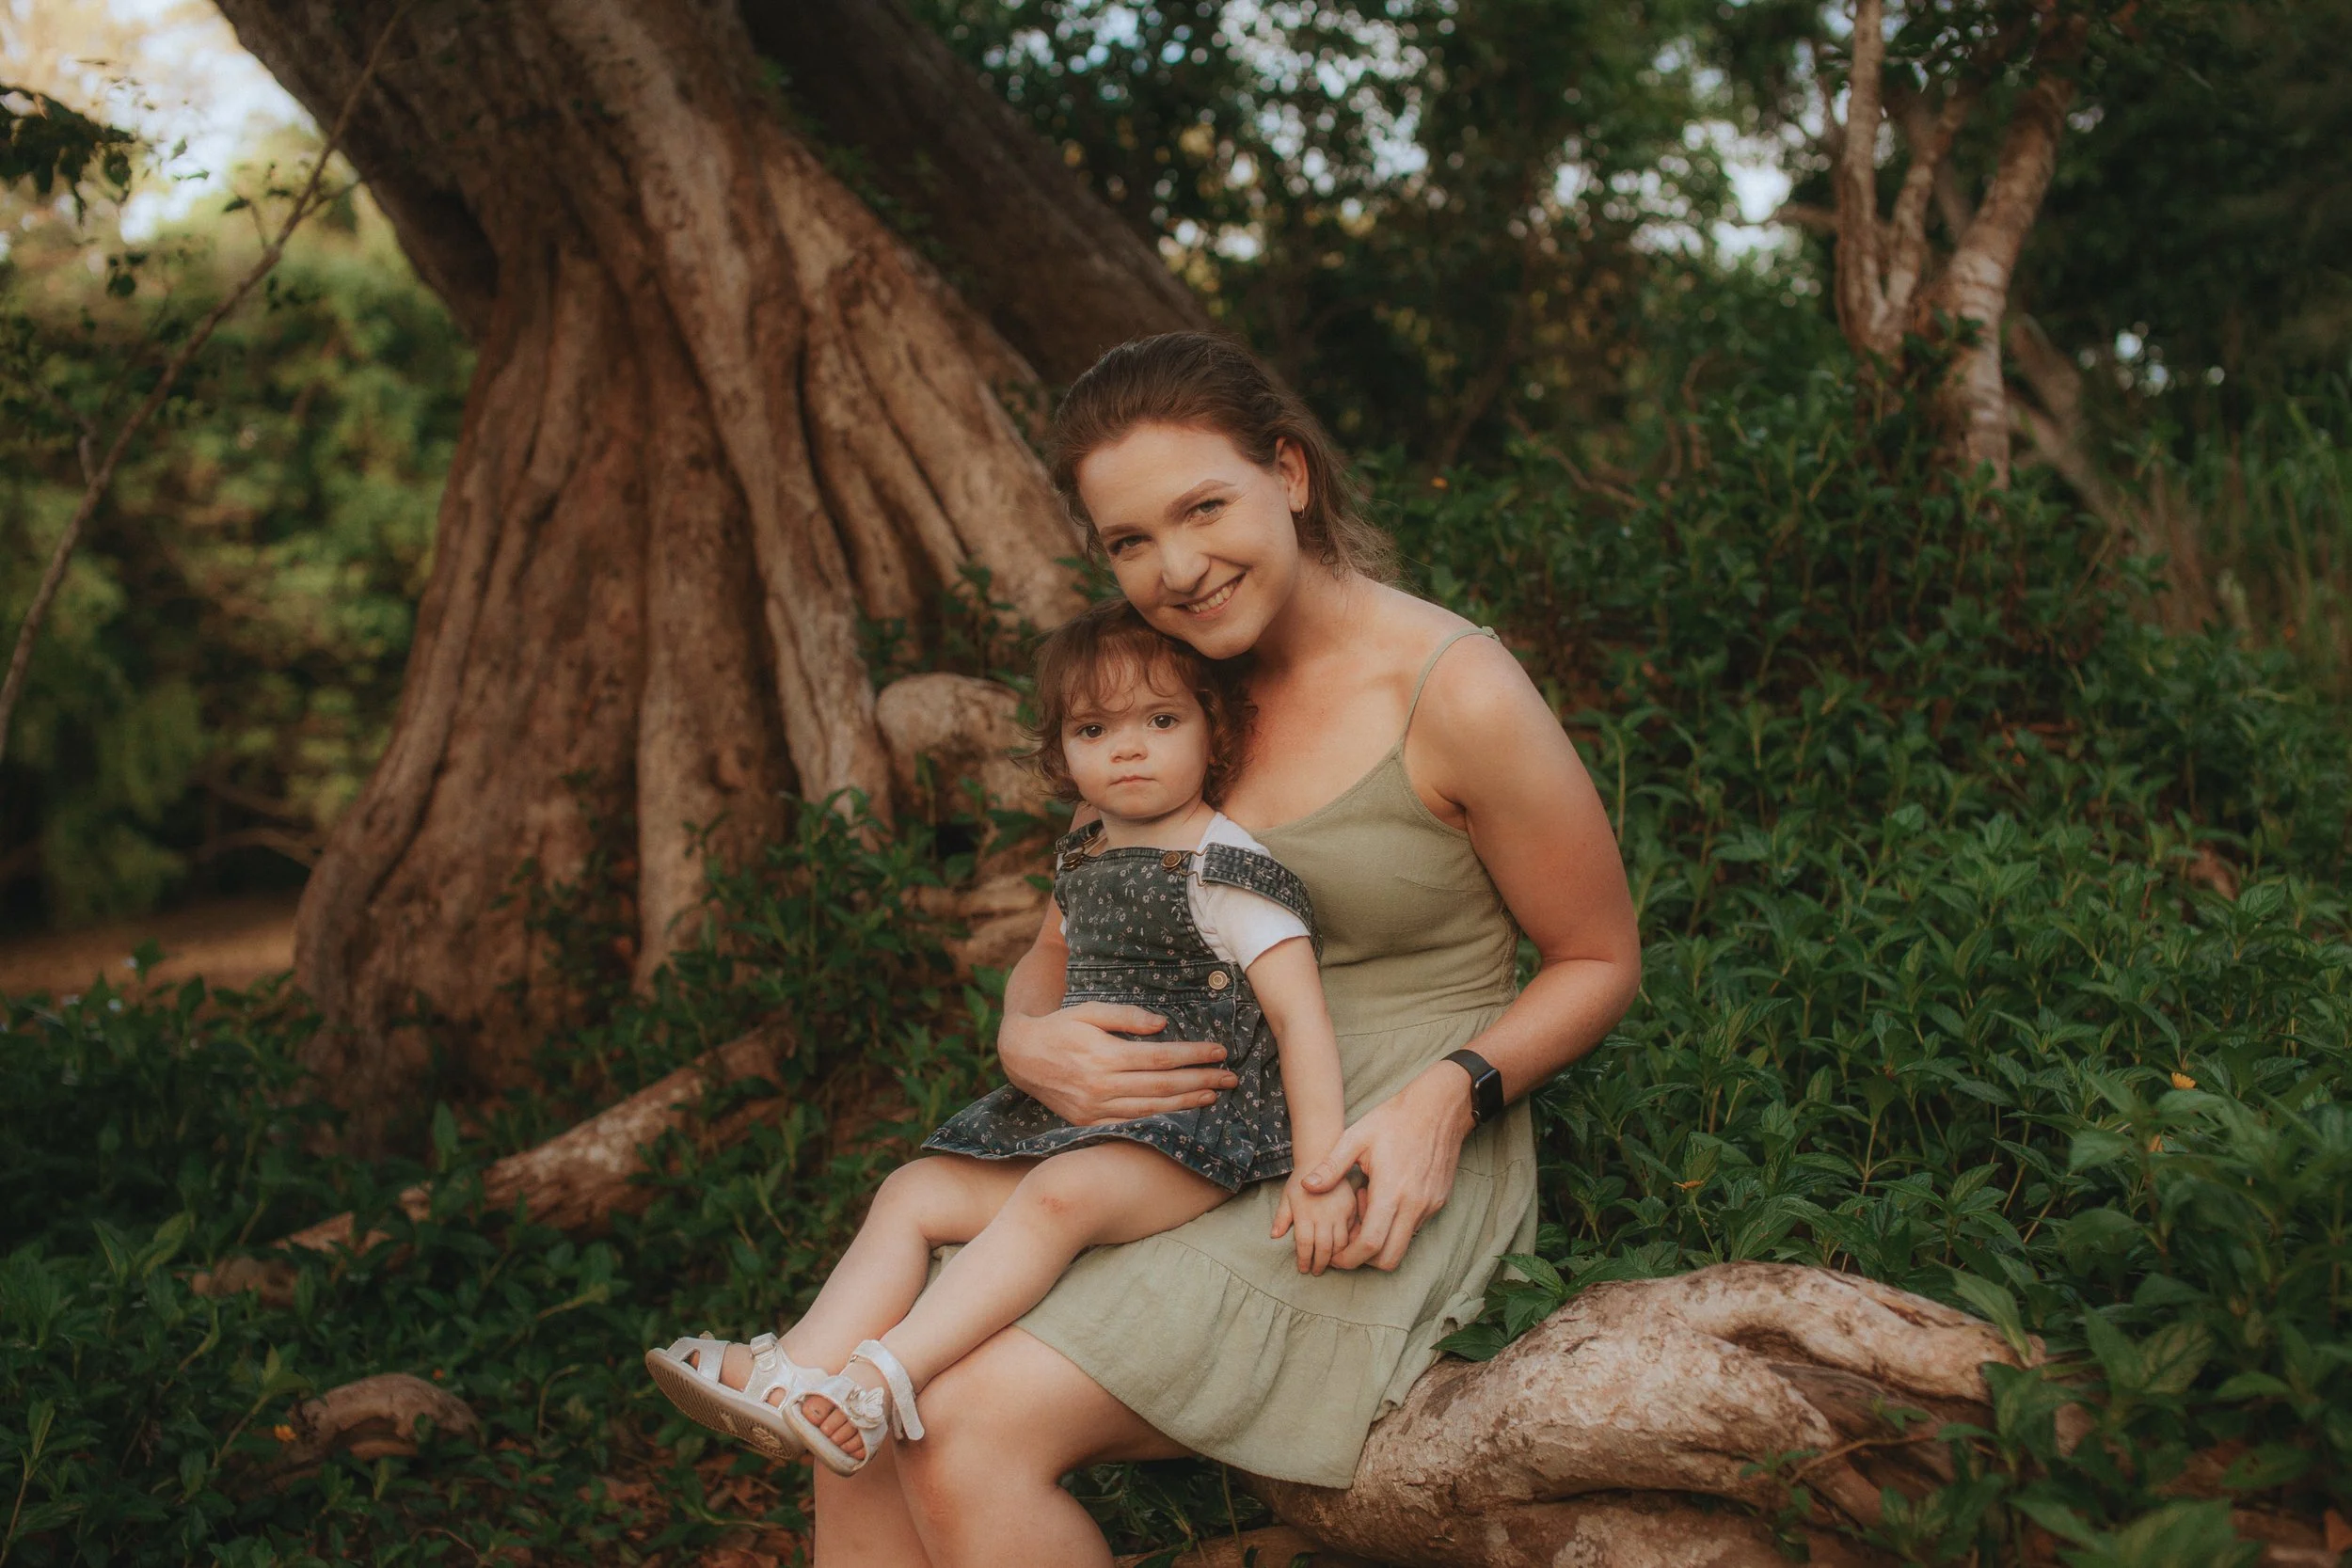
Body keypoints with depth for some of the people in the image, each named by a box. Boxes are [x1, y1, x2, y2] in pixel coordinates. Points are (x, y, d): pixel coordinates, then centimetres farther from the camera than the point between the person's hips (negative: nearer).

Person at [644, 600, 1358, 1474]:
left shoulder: (1224, 870, -10)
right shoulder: (1081, 862, 12)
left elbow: (1300, 1017, -16)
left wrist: (1319, 1171, -23)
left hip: (1195, 1125, -8)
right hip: (1080, 1114, 8)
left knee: (1061, 1192, -34)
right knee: (916, 1190, -6)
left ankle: (883, 1379, -40)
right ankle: (800, 1371, -18)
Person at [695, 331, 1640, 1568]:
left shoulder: (1456, 692, -13)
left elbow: (1599, 962, -2)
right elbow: (1060, 945, 12)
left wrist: (1448, 1096, -20)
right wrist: (1027, 1041, -12)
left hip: (1378, 1167, -6)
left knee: (976, 1425, -23)